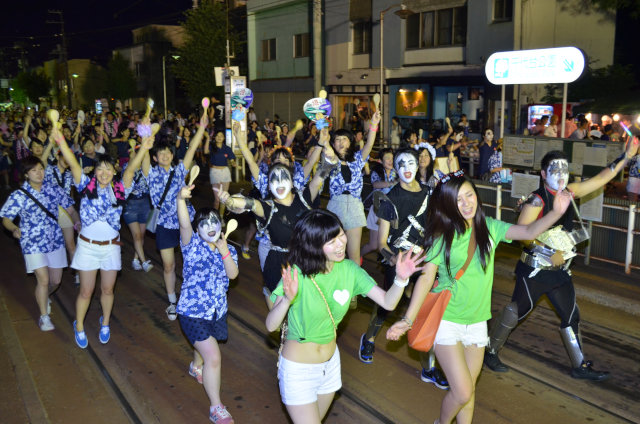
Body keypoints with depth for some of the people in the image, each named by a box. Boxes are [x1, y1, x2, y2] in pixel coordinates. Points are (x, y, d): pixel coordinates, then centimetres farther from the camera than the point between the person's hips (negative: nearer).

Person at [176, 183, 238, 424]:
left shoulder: (228, 249, 2)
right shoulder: (192, 244, -11)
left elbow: (232, 274, -13)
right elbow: (184, 224, -32)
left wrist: (225, 252, -24)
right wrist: (181, 199, -49)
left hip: (217, 311, 6)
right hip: (193, 312, -6)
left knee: (205, 345, 31)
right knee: (213, 357, -13)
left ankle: (196, 368, 66)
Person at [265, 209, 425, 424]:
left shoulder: (349, 269, -10)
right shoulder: (297, 274, -25)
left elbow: (387, 302, -12)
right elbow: (271, 325, -29)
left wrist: (401, 278, -31)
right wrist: (287, 299, -48)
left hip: (331, 363, 6)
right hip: (298, 368, -5)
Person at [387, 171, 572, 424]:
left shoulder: (490, 228, 1)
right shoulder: (443, 236, -9)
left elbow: (529, 232, -8)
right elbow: (426, 277, -10)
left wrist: (555, 213, -26)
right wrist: (408, 319, -14)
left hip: (477, 321, 4)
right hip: (446, 320, -4)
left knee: (468, 389, 14)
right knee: (462, 392, -7)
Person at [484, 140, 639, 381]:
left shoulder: (569, 192, 4)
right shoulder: (536, 200, -18)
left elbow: (601, 179, 9)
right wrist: (550, 252, -25)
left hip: (559, 269, 7)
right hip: (534, 269, -7)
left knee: (571, 315, 12)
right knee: (517, 311, 4)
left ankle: (580, 366, 25)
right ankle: (490, 351, 22)